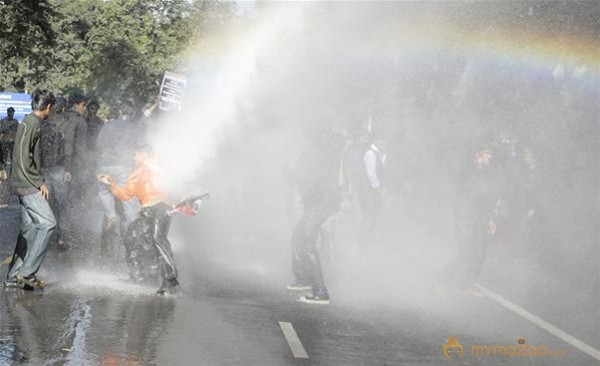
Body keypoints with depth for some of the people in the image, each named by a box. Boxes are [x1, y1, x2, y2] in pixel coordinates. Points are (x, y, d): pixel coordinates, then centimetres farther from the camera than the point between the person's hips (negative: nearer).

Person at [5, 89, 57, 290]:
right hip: (28, 184, -10)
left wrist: (39, 181, 17)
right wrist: (39, 183, -16)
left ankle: (14, 275, 13)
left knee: (29, 227, 10)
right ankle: (27, 271, -15)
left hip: (27, 184, 10)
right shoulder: (31, 124, -14)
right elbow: (23, 158, -21)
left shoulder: (32, 122, 16)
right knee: (47, 222, -14)